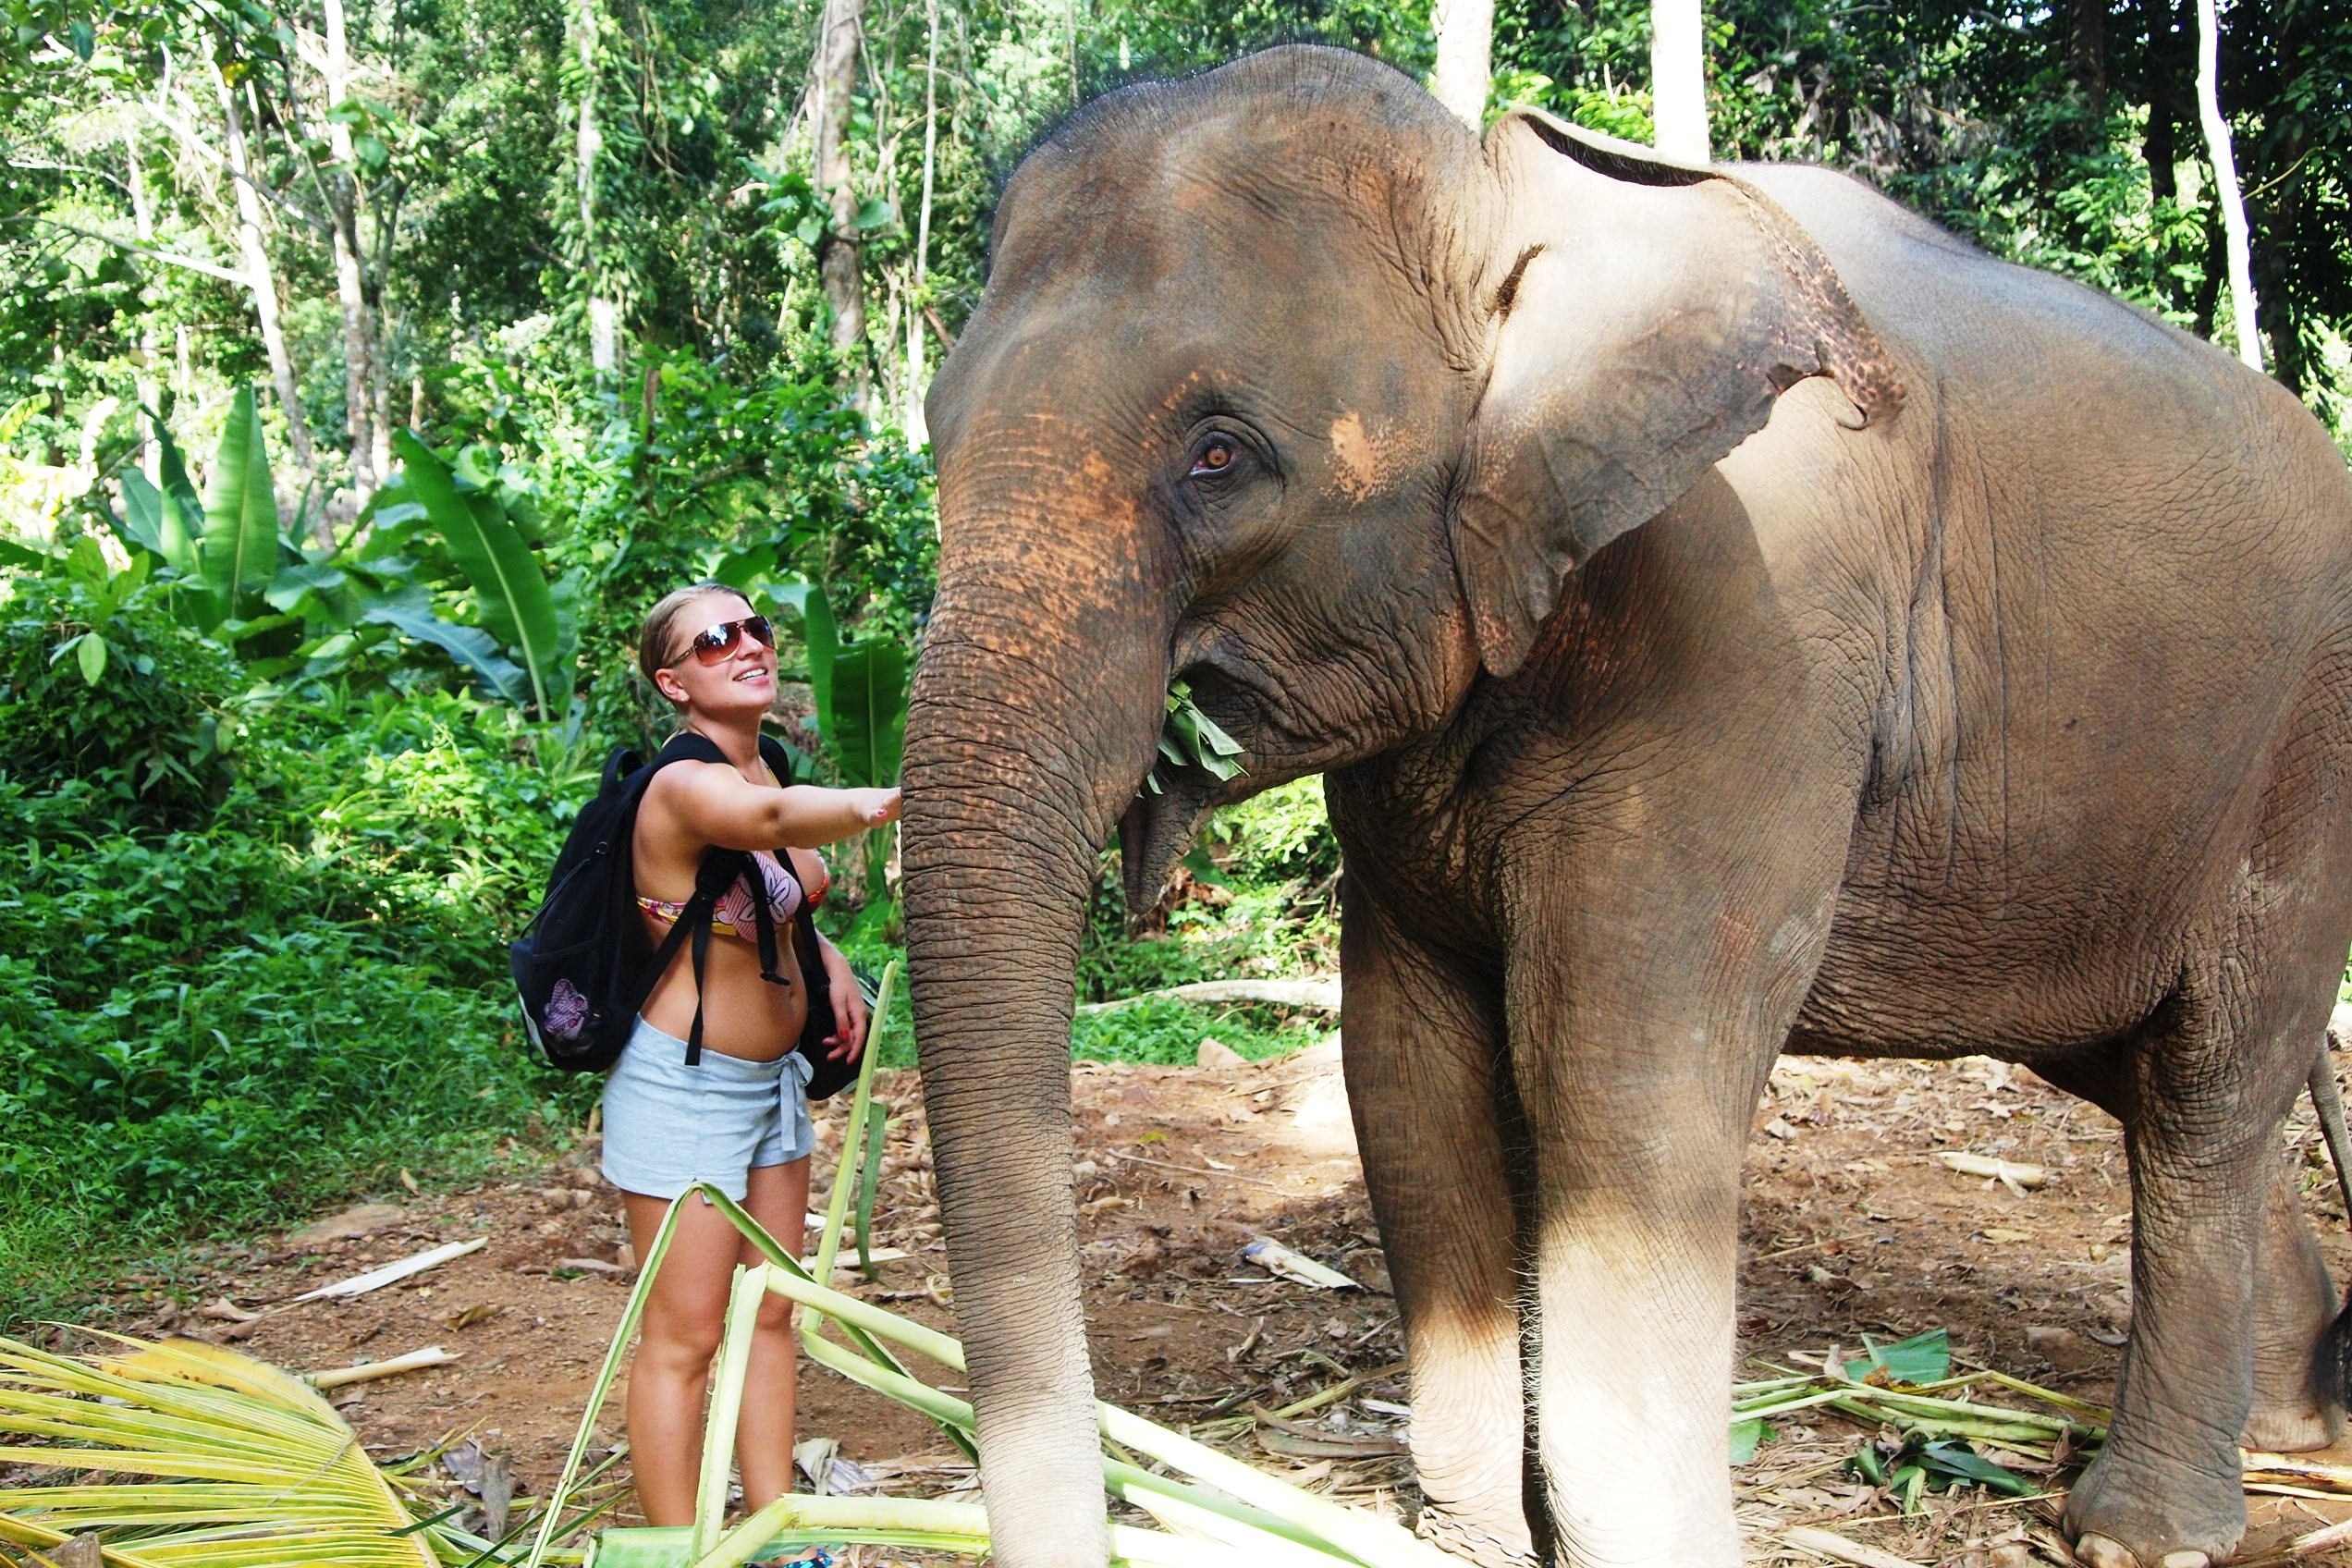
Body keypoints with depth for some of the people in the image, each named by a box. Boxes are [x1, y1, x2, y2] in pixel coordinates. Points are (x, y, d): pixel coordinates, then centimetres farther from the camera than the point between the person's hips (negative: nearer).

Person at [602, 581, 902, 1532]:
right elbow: (769, 817, -46)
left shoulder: (767, 768, 6)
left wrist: (831, 965, 5)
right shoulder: (685, 786, -21)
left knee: (770, 1314, 15)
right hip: (686, 1087, -9)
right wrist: (879, 804, -62)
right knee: (685, 1337, 0)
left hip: (773, 1078, 9)